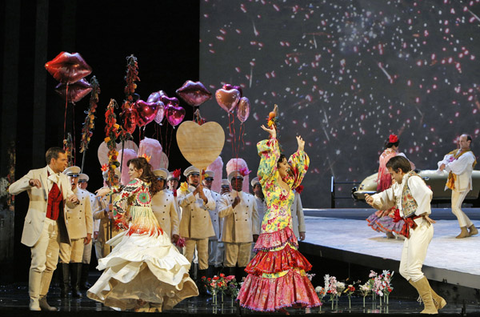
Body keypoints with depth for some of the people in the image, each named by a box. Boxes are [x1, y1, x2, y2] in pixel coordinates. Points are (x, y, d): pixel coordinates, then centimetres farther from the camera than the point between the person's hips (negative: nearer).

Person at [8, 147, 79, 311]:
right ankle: (33, 301, -4)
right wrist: (29, 182, -28)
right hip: (40, 225, -6)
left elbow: (69, 203, 17)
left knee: (51, 265, 7)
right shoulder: (35, 174, -3)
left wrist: (73, 200, -8)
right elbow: (12, 189, -10)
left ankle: (42, 299, 16)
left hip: (56, 226, 6)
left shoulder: (64, 179, 14)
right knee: (39, 263, -12)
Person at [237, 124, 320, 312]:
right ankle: (268, 303, -2)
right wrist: (273, 138, -17)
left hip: (286, 231, 7)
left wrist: (300, 149, 29)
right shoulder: (269, 182, -5)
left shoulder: (288, 183, 14)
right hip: (272, 229, -7)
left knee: (286, 264, 4)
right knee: (272, 263, -8)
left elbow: (299, 166, 28)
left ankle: (281, 303, 7)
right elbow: (269, 160, -16)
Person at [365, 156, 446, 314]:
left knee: (413, 269, -11)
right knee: (404, 270, 11)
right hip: (411, 230, 10)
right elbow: (386, 197, 29)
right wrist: (373, 199, 7)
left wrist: (423, 213, -18)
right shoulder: (399, 184, 19)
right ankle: (437, 300, 16)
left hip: (420, 228, -10)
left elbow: (426, 193, -32)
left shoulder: (413, 179, -12)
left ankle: (430, 307, -2)